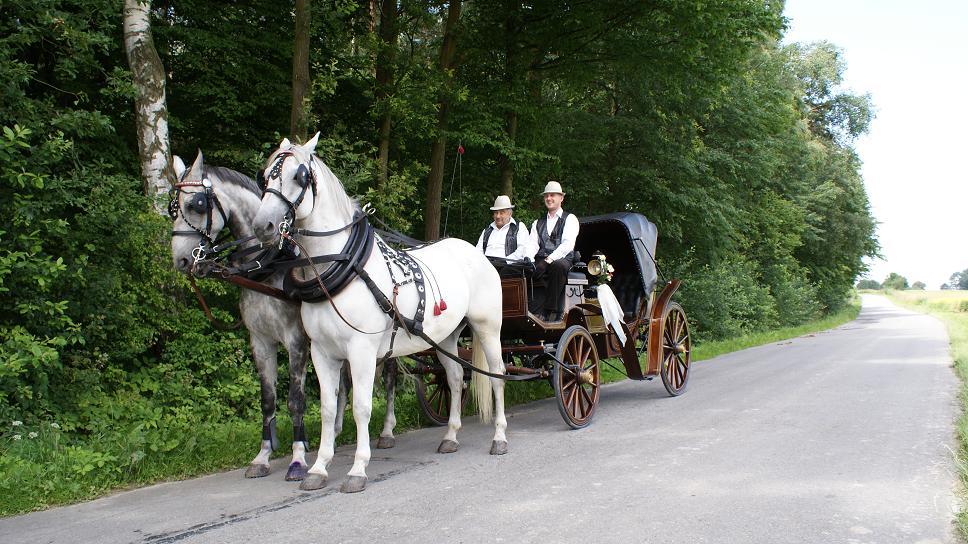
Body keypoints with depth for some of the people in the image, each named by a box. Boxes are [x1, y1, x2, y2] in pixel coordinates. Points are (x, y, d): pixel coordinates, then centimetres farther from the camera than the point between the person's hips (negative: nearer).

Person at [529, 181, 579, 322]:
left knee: (558, 265, -40)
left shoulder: (570, 219, 11)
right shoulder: (538, 223, 26)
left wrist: (551, 259, -20)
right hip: (540, 261, 4)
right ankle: (538, 312, -33)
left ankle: (551, 311, -35)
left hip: (562, 260, -4)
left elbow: (567, 244, -5)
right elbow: (532, 245, 12)